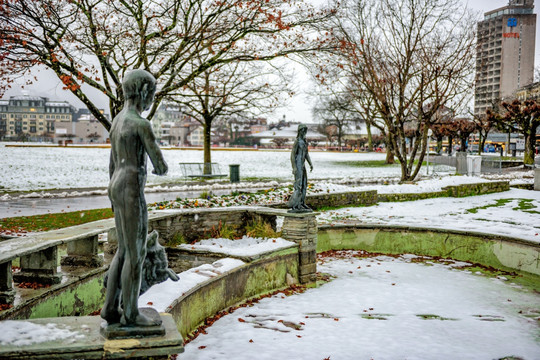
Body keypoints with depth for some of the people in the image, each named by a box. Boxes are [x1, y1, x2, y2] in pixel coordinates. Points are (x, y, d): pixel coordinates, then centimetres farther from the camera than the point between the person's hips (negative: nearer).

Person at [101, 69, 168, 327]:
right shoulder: (141, 124, -16)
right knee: (136, 253, 0)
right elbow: (160, 165, -15)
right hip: (131, 192, -10)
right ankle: (131, 313, 10)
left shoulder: (118, 120, 15)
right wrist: (161, 168, 11)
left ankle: (111, 309, 20)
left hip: (118, 188, 10)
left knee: (124, 251, 14)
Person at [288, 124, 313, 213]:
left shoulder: (304, 141, 14)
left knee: (304, 185, 13)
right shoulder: (297, 141, -14)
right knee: (298, 186, -12)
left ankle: (302, 204, 21)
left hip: (303, 166, 10)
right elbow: (292, 155, -17)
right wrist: (294, 168, -23)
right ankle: (294, 206, -12)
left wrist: (310, 163, 11)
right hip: (298, 166, -10)